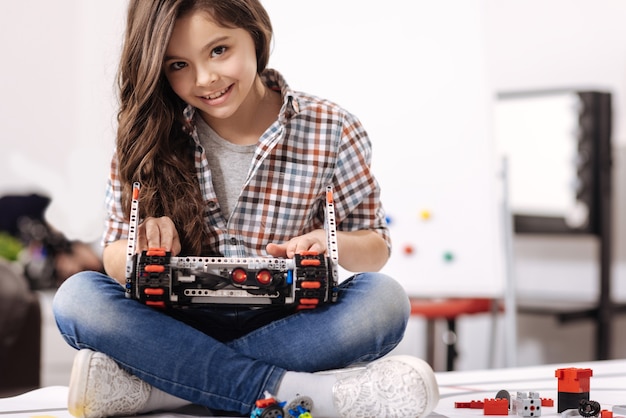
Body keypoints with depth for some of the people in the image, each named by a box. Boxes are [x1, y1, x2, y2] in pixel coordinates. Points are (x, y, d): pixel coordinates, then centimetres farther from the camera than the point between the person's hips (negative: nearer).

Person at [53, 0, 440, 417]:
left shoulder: (331, 132, -3)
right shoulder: (146, 138, 0)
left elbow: (376, 245, 3)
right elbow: (115, 259, 3)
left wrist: (332, 244, -21)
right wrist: (141, 249, -22)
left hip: (285, 326, 0)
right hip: (183, 324, 1)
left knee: (386, 300, -30)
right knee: (76, 296, -26)